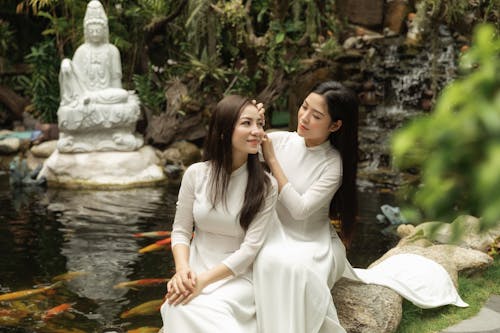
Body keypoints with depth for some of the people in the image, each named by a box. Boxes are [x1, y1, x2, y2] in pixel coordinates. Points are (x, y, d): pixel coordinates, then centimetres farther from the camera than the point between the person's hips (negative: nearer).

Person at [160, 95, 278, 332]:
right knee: (180, 308, -31)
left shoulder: (266, 186, -8)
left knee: (214, 309, -34)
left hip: (238, 276, -2)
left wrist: (205, 280, -21)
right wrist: (182, 268, -18)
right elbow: (180, 230, 3)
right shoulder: (196, 174, -2)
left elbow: (250, 248, -12)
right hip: (196, 270, 2)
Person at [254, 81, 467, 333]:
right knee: (271, 262, -27)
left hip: (314, 242, -4)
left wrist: (272, 160, -20)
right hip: (275, 235, 4)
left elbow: (300, 209, -21)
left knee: (296, 267, -33)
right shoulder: (278, 140, -6)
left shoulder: (333, 164, -14)